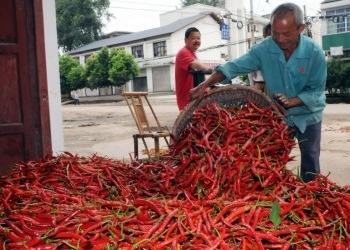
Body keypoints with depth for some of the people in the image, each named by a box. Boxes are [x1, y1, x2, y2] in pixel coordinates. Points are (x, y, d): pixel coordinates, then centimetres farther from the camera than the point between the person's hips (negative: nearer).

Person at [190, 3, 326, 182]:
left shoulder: (314, 52, -21)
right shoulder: (264, 49, -18)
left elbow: (317, 90, -17)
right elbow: (235, 66, -21)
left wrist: (292, 101, -33)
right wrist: (206, 84, -33)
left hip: (307, 115, -1)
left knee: (310, 162, 10)